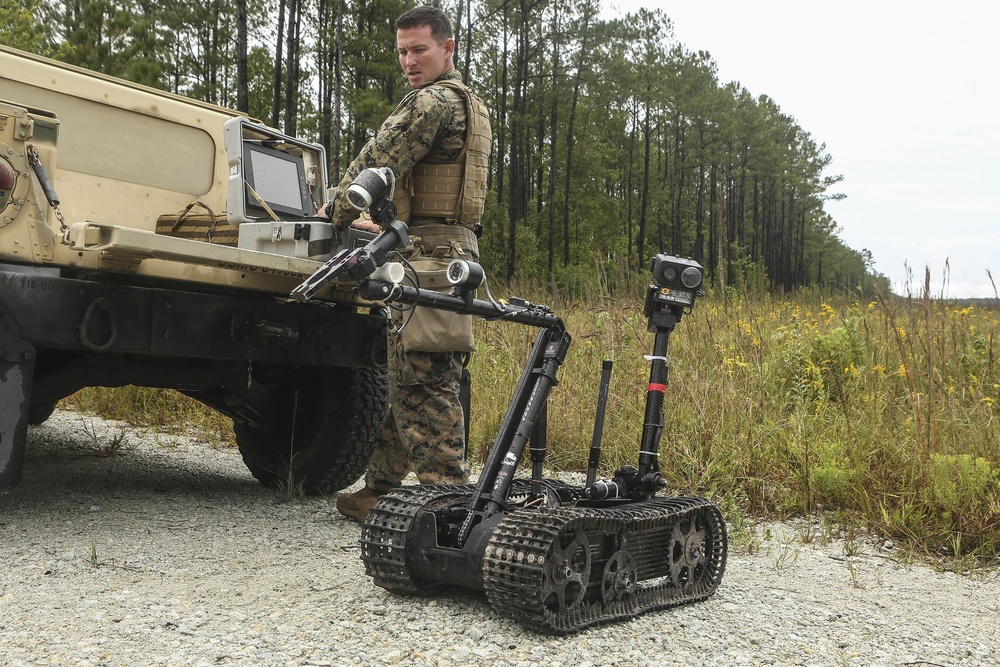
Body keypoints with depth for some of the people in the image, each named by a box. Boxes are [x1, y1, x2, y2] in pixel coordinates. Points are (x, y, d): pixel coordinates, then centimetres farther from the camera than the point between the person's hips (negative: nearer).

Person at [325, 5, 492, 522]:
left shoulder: (433, 101, -8)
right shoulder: (469, 104, 26)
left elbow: (378, 160, -8)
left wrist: (337, 212, 6)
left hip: (428, 254, -11)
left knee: (425, 382, -12)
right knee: (400, 376, 13)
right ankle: (382, 487, 21)